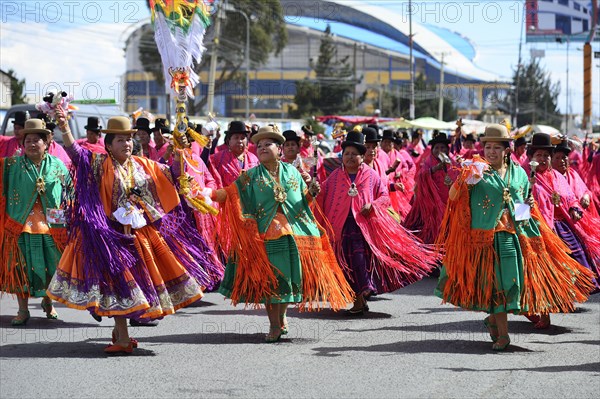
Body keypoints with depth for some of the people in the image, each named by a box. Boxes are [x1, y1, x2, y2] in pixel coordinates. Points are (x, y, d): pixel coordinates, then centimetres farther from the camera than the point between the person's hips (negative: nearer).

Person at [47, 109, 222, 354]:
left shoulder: (143, 165, 10)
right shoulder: (100, 164, -5)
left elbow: (170, 175, 22)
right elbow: (76, 153, -20)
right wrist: (64, 129, -35)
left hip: (145, 232, 6)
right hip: (115, 233, -6)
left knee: (143, 278, 10)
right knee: (118, 280, -5)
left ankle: (119, 330, 27)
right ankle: (122, 339, 0)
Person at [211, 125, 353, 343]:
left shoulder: (291, 172, 11)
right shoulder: (251, 176, 5)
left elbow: (303, 200, 15)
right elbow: (232, 193, -5)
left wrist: (311, 193, -6)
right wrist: (211, 193, -21)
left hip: (293, 232, 2)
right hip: (266, 233, -2)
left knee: (289, 274, 4)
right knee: (268, 278, -5)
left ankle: (282, 314, 29)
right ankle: (274, 325, 3)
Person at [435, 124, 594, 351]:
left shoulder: (518, 172, 11)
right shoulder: (478, 171, -1)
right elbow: (454, 196, -11)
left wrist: (529, 204, 2)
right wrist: (465, 180, -30)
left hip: (516, 234, 4)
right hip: (489, 236, -4)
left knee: (516, 277, 3)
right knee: (496, 280, -3)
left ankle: (493, 319, 25)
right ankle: (502, 334, 4)